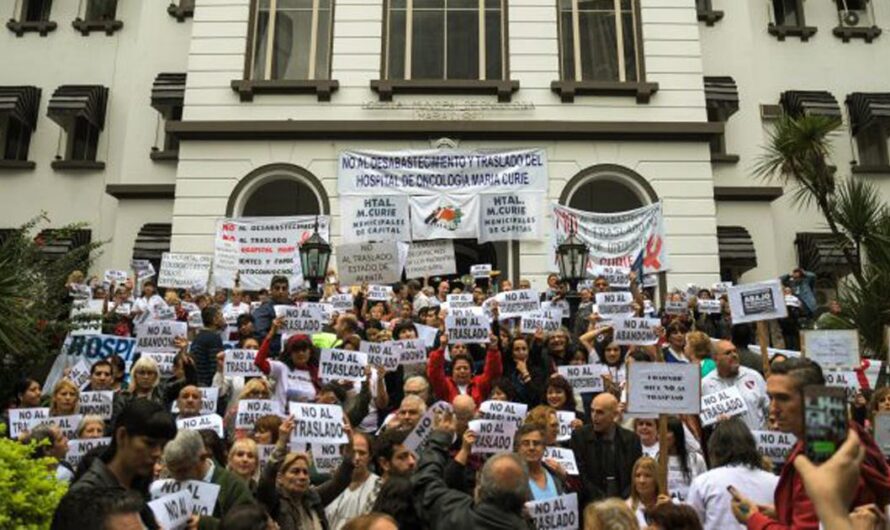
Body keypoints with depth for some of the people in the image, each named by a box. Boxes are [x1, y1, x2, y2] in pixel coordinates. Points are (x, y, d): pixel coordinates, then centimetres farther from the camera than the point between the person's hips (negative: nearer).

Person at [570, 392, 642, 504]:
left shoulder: (631, 439, 5)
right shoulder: (579, 436, 1)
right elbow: (580, 475, -2)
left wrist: (622, 501, -6)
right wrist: (602, 499, -9)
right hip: (591, 504, -1)